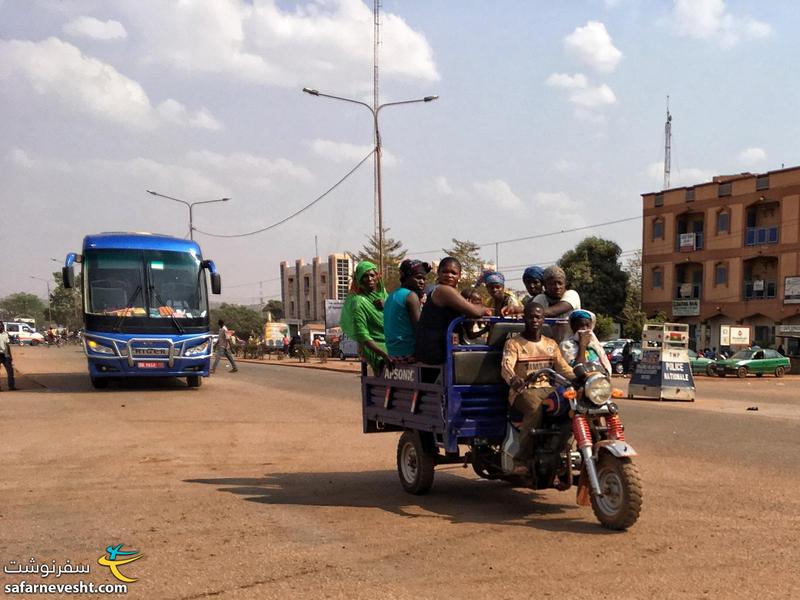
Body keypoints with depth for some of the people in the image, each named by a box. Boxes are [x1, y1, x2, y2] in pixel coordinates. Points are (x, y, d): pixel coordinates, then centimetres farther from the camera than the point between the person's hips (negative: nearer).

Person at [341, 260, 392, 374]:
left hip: (391, 343, 7)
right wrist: (384, 355, -25)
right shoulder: (358, 302, -8)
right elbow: (362, 336, -15)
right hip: (374, 348, -7)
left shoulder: (382, 292, 13)